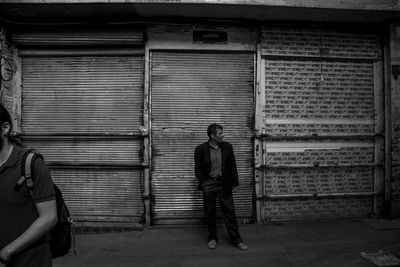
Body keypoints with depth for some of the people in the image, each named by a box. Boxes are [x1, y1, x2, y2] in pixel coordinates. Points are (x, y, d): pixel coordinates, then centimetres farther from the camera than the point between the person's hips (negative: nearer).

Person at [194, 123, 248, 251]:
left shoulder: (227, 147, 4)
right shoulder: (200, 149, -3)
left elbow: (233, 165, 7)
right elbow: (198, 168, 1)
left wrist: (234, 182, 4)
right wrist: (203, 183, -8)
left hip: (224, 184, 1)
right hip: (208, 184, -1)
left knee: (229, 212, 5)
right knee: (210, 213, 9)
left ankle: (236, 239, 17)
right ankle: (212, 238, 26)